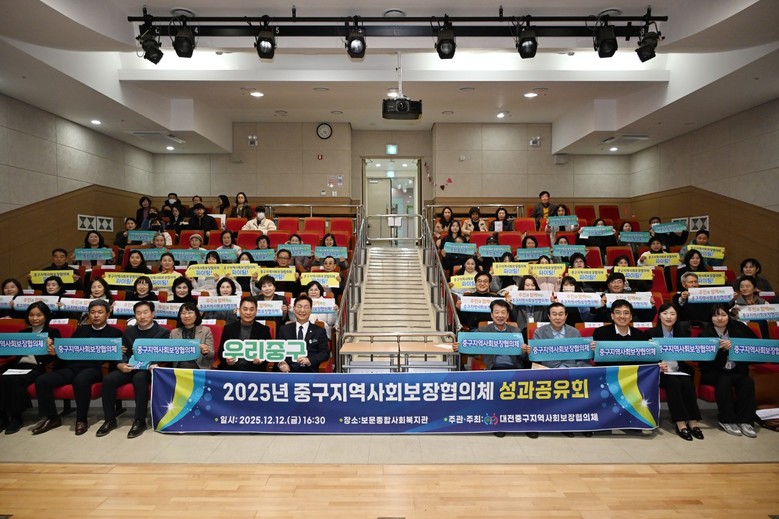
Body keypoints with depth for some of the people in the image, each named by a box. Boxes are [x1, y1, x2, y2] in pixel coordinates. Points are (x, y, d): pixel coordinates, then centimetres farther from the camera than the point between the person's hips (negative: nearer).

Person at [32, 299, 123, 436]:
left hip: (94, 368, -5)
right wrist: (55, 351, -2)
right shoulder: (81, 329, 24)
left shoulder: (115, 333, 9)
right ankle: (51, 417, 0)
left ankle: (81, 419, -20)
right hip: (72, 367, 6)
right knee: (41, 381, -16)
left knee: (80, 380, -37)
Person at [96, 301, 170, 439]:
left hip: (148, 369, -4)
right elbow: (122, 353, 10)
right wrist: (120, 364, -13)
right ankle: (110, 420, -7)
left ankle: (140, 421, -26)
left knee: (139, 378, -36)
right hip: (129, 368, 5)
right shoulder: (129, 331, 17)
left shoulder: (163, 332, 3)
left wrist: (157, 365, -26)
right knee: (108, 379, -23)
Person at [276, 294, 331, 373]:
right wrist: (281, 363, -10)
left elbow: (325, 353, 5)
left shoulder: (320, 331, 12)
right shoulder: (284, 330, 16)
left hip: (309, 370, -1)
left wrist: (309, 360, -13)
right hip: (287, 370, 2)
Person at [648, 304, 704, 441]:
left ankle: (693, 422, -22)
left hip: (680, 370, 3)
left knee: (687, 383, -26)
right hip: (661, 372, -2)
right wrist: (658, 365, -22)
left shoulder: (683, 330, 8)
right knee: (673, 382, -29)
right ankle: (680, 423, -27)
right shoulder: (651, 333, -1)